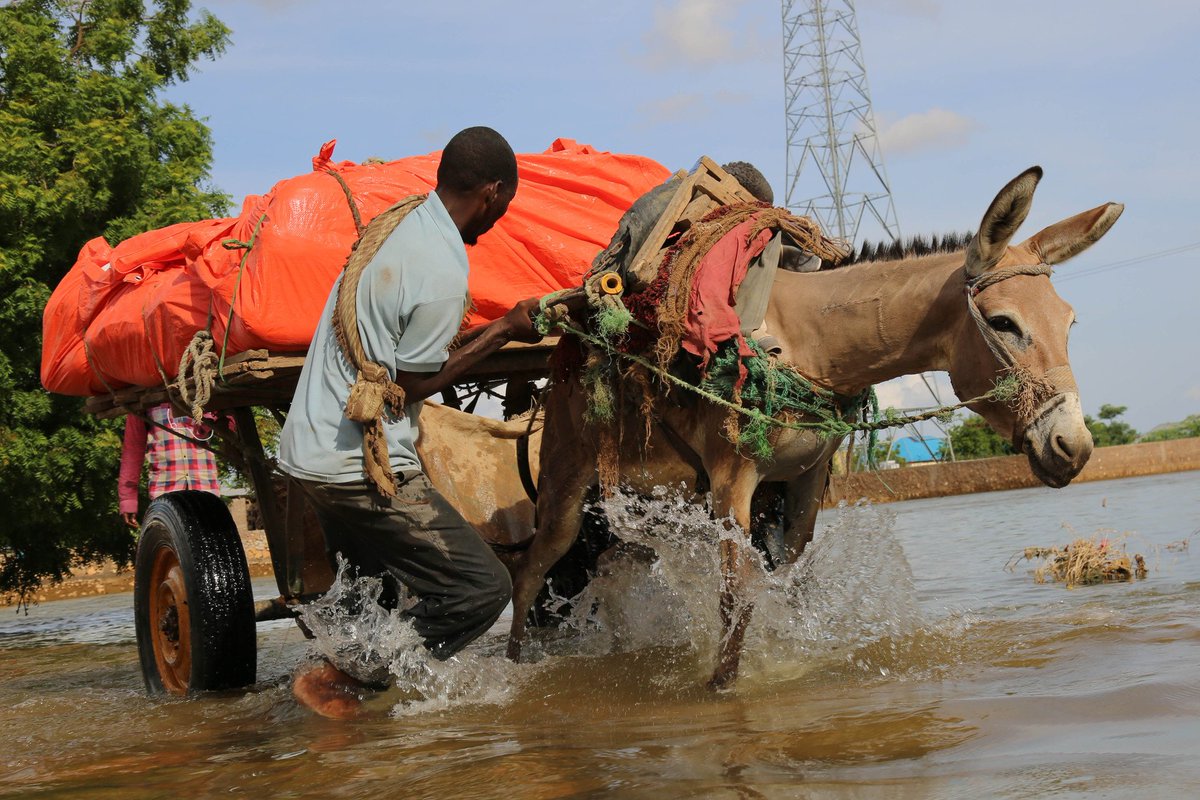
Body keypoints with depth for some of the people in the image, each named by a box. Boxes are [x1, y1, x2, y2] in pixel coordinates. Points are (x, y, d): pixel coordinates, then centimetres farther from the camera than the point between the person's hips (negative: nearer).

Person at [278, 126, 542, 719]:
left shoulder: (397, 223, 8)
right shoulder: (442, 271, -20)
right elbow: (408, 385, -12)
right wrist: (504, 330, -5)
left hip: (310, 448, 10)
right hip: (363, 466, -10)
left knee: (370, 597, 24)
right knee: (482, 586, -6)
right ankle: (338, 680, -4)